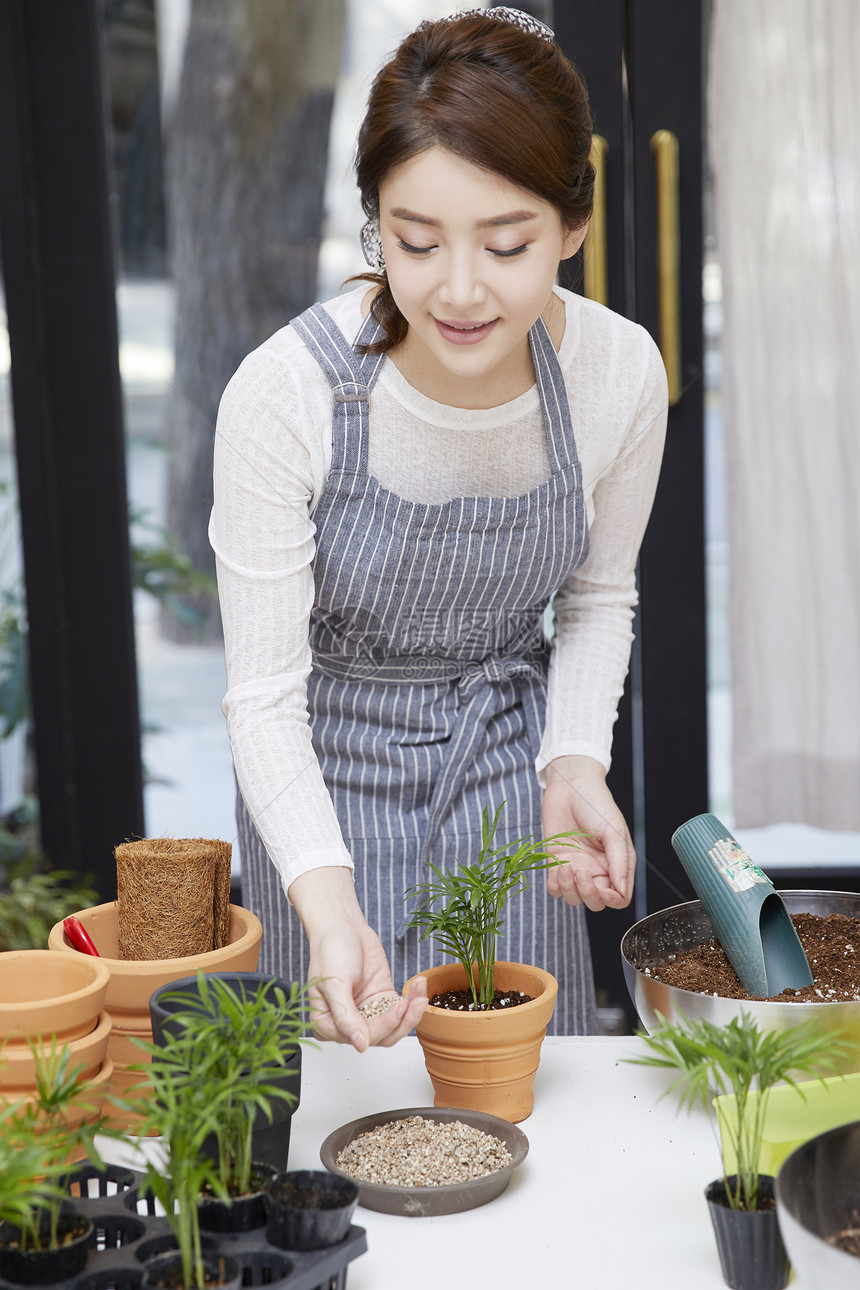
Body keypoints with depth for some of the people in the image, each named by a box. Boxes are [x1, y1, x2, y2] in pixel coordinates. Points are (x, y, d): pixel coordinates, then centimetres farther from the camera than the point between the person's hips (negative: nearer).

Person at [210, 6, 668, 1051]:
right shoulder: (284, 396, -28)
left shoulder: (621, 373, -18)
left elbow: (598, 595, 2)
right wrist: (327, 900, -36)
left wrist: (575, 761, -14)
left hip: (507, 750, 3)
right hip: (330, 765, -2)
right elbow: (264, 692, -22)